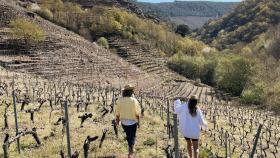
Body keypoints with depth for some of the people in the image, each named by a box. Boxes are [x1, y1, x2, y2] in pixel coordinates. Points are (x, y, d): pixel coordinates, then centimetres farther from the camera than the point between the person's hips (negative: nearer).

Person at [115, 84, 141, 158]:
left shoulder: (119, 101, -11)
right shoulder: (134, 100, -18)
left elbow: (117, 113, -4)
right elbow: (137, 113, -13)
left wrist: (117, 120, 12)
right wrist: (138, 122, 0)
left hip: (123, 122, 3)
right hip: (132, 122, -3)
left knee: (128, 135, 25)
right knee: (132, 136, 13)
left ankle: (131, 148, 43)